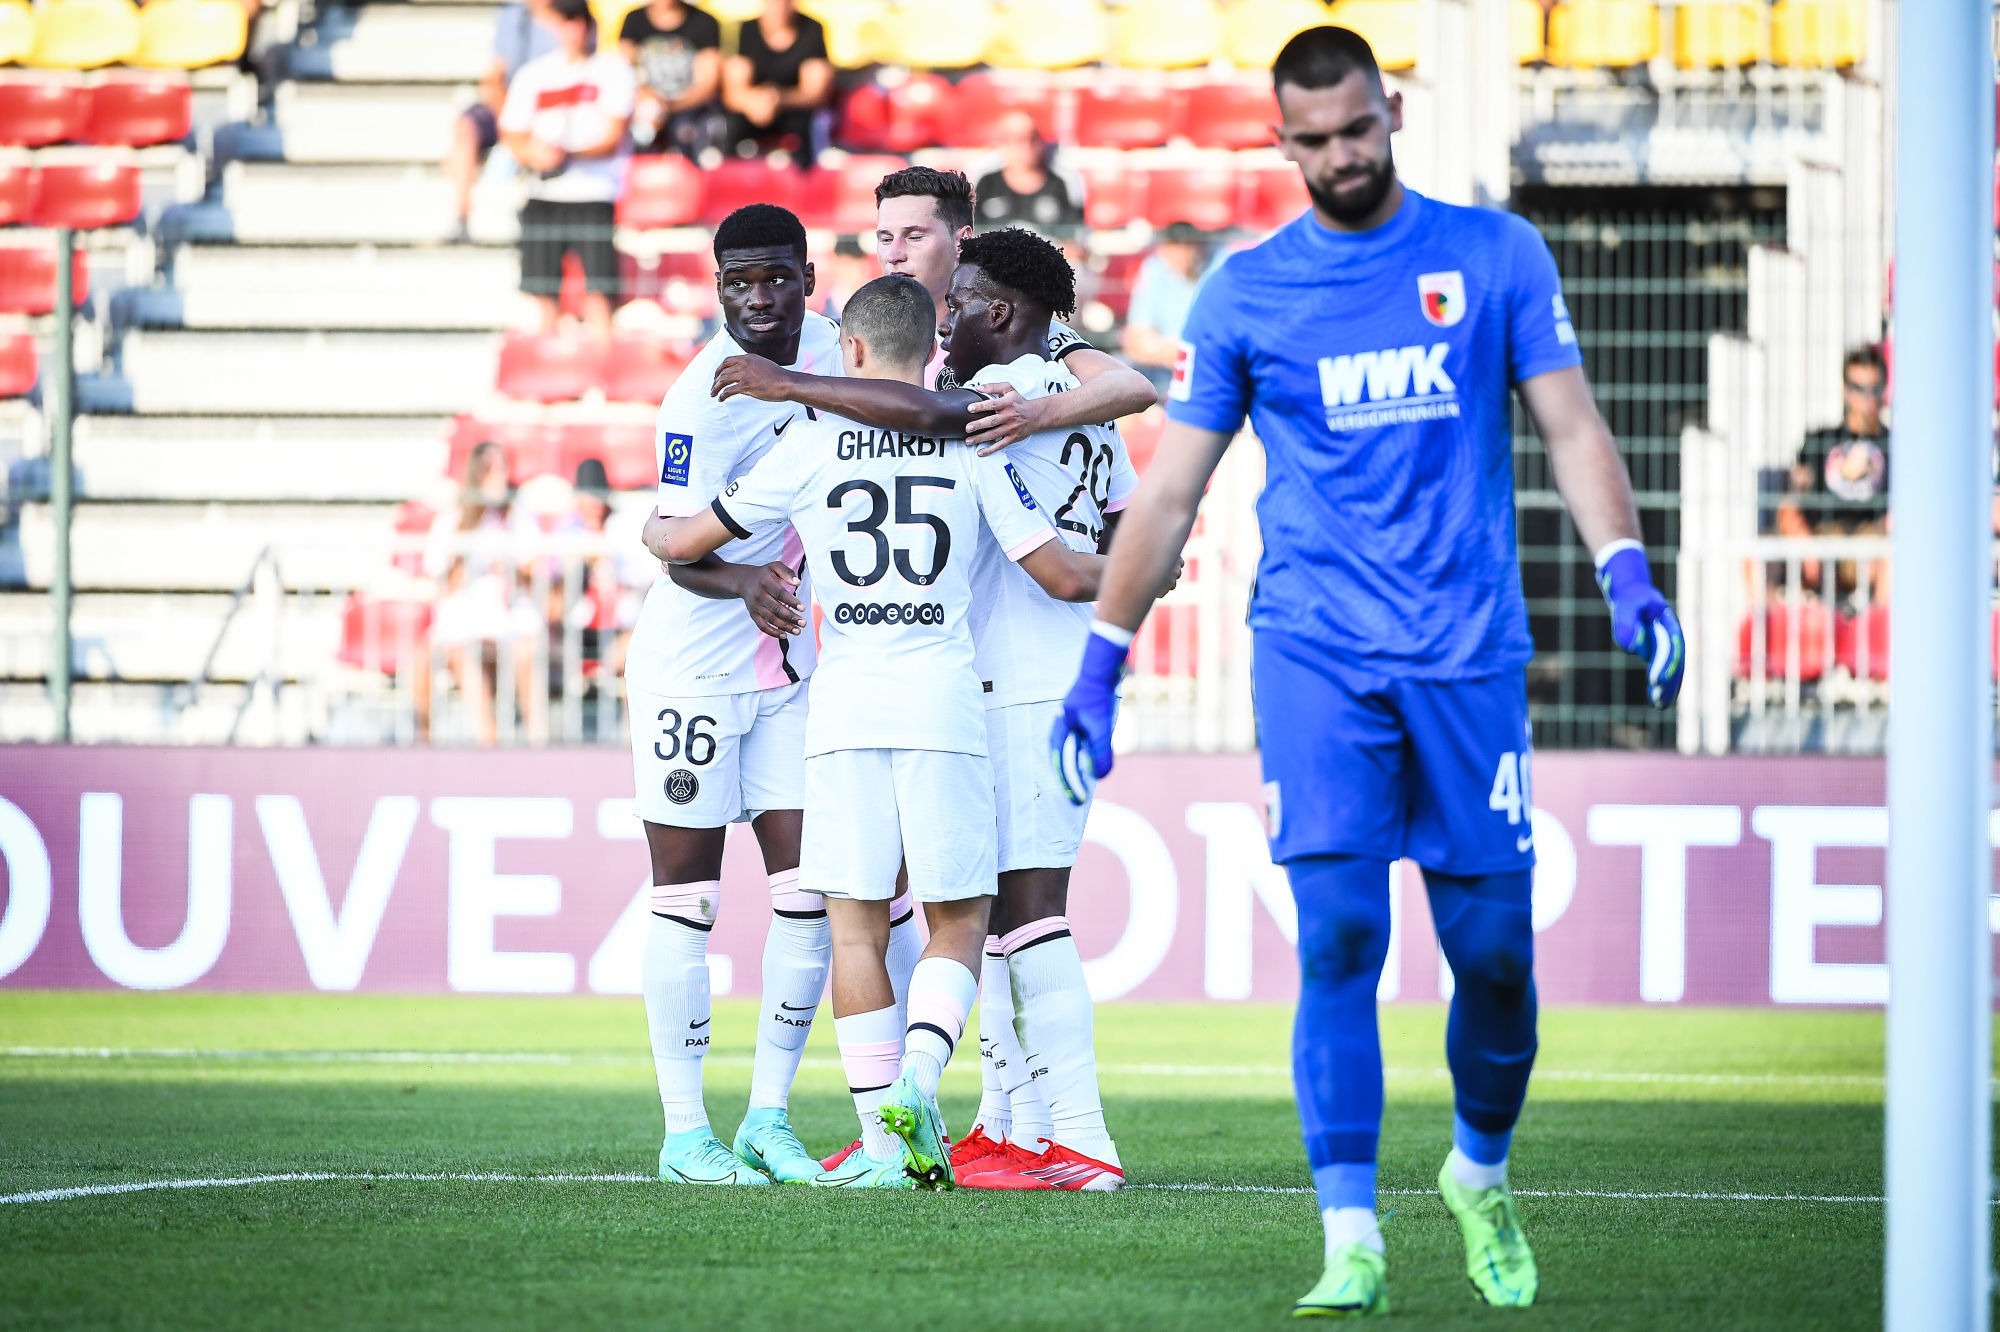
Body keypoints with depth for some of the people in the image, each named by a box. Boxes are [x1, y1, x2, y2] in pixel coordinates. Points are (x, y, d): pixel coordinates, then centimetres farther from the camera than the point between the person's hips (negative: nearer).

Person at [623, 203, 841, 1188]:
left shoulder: (820, 346, 1)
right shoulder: (704, 401, -20)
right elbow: (682, 557, -24)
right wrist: (747, 585, -42)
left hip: (787, 666, 7)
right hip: (691, 670, -7)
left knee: (807, 892, 2)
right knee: (687, 900, -1)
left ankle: (769, 1119, 10)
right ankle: (685, 1132, 3)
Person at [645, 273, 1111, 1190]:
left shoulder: (813, 443, 4)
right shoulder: (970, 444, 4)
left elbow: (690, 542, 12)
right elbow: (1061, 576, 2)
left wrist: (650, 529, 36)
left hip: (846, 703, 0)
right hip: (943, 703, 0)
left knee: (857, 925, 4)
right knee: (958, 921, 8)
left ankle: (882, 1140, -2)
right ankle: (917, 1079, -16)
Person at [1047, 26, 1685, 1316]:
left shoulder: (1496, 254, 7)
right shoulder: (1246, 291, 7)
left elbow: (1573, 427, 5)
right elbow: (1170, 492, 10)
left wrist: (1629, 578, -10)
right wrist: (1099, 664, 7)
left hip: (1469, 649, 1)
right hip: (1315, 652, -1)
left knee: (1494, 946, 1)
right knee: (1339, 934, -12)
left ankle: (1480, 1173, 28)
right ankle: (1352, 1242, -11)